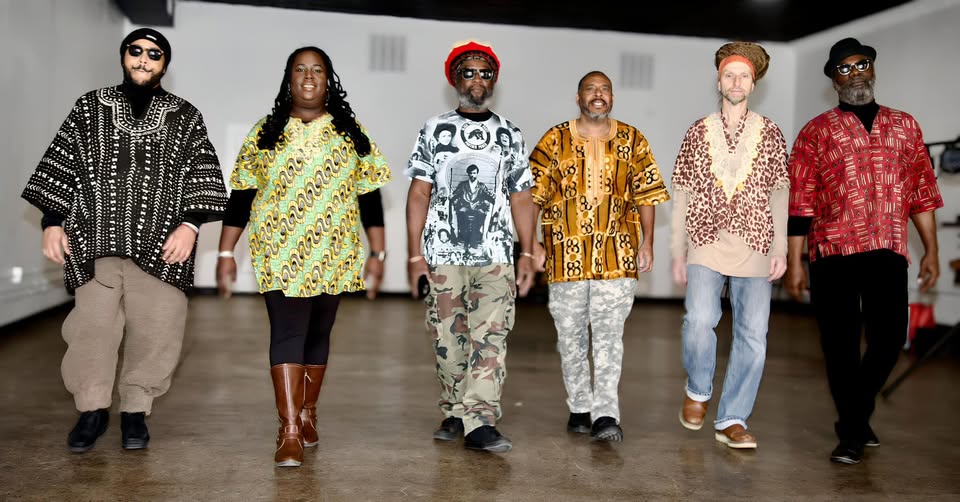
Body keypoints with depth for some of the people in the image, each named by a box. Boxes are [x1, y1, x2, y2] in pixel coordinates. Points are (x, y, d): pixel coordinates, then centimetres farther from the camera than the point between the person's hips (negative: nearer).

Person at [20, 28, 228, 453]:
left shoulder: (185, 118, 10)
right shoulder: (89, 108, 13)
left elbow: (202, 175, 5)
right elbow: (60, 166, 12)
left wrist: (190, 224, -8)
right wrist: (53, 223, 5)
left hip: (160, 245, 0)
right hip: (96, 241, 1)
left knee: (156, 328, -3)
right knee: (92, 324, -3)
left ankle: (136, 410, 14)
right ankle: (92, 408, 15)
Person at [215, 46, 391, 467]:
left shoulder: (350, 133, 8)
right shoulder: (265, 133, 5)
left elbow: (370, 195, 8)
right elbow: (240, 197, 5)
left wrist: (377, 252, 4)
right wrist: (226, 254, 2)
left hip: (334, 257, 2)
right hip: (280, 255, -2)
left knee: (318, 334, 11)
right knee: (287, 334, -10)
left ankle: (307, 414, 27)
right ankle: (289, 432, -10)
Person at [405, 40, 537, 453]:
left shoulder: (509, 134, 12)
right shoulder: (435, 129, 7)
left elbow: (521, 199, 10)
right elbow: (419, 194, 3)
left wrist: (527, 254, 2)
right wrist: (415, 255, -4)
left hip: (495, 256, 1)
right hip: (442, 253, 0)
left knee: (491, 337, -8)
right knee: (448, 339, 6)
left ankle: (480, 422, -8)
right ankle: (454, 414, 19)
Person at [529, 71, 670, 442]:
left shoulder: (632, 141, 8)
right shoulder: (555, 140, 5)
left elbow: (647, 195, 10)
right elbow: (532, 194, 4)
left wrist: (647, 243, 3)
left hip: (617, 254, 0)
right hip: (566, 253, 1)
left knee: (609, 334, -7)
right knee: (571, 335, 8)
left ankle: (606, 415, -7)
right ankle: (579, 408, 21)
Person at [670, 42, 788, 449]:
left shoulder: (769, 133, 10)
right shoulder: (698, 132, 10)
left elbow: (780, 193, 7)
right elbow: (682, 195, 9)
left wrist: (780, 248, -3)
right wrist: (678, 252, 5)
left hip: (754, 248, 1)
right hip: (706, 245, -1)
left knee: (753, 336, -2)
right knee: (699, 320, -20)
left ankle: (731, 420, 11)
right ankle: (698, 390, 9)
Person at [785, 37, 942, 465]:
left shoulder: (904, 125, 14)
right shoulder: (816, 132, 4)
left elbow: (922, 191, 14)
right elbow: (799, 203, -1)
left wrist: (931, 250, 8)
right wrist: (793, 263, -5)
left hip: (888, 252, 3)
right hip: (833, 252, -2)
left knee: (889, 338, 3)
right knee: (841, 344, 2)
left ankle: (857, 411, 30)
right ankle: (853, 432, 18)